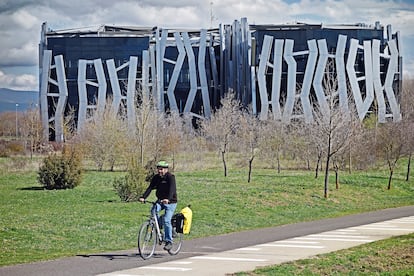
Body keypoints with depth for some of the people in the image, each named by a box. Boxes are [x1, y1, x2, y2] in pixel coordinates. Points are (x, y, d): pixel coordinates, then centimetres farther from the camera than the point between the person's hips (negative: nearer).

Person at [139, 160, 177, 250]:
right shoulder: (156, 178, 1)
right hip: (160, 200, 5)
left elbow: (172, 189, -31)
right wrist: (143, 197, -23)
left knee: (166, 220, -17)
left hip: (170, 202, -5)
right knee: (154, 210, -25)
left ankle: (169, 242, -7)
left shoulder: (170, 177, -17)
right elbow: (150, 188, -7)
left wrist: (168, 199, -48)